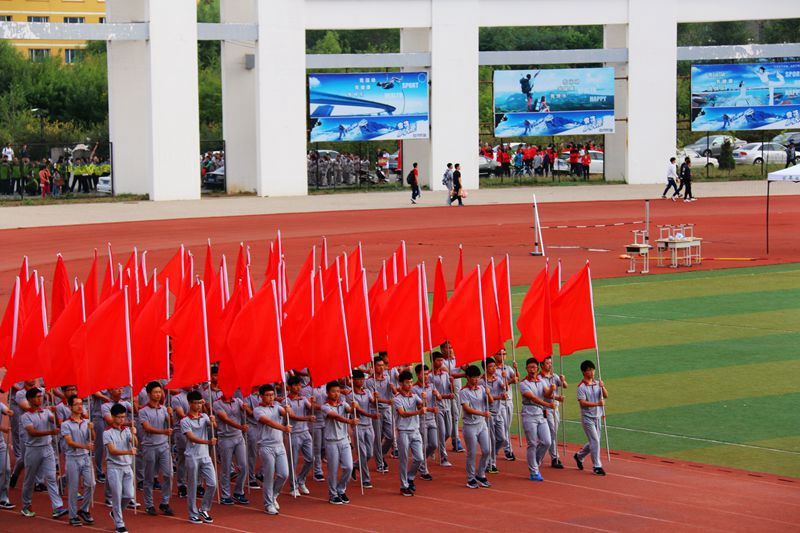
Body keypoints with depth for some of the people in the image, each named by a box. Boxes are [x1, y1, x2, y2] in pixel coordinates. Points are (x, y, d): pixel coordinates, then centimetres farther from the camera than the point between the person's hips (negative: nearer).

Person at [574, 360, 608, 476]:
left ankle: (579, 456, 35)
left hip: (597, 417, 7)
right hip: (587, 417, -7)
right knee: (595, 441, -10)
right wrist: (597, 404, -27)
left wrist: (602, 387, -17)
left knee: (594, 441, 14)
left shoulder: (597, 384, 8)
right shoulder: (582, 387, -12)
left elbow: (606, 396, 1)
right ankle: (597, 466, -4)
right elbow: (582, 402, -19)